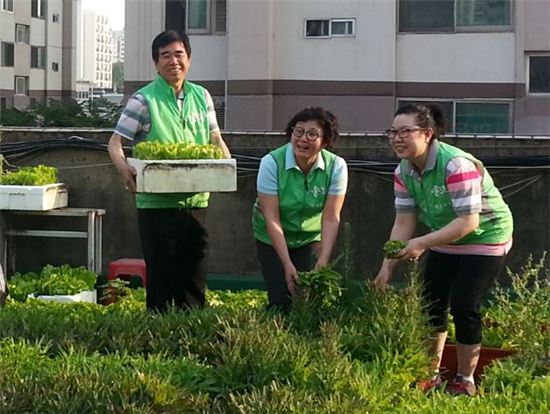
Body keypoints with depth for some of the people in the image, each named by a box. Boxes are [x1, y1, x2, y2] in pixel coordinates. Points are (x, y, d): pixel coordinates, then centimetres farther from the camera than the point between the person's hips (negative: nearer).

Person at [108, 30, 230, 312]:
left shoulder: (201, 96, 11)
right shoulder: (144, 99, -4)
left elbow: (214, 138, 17)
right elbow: (116, 142, -5)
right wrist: (124, 168, -26)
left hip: (196, 200, 5)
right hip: (157, 202, -5)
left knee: (194, 273, 12)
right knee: (162, 275, 0)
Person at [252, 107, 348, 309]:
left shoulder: (336, 166, -17)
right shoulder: (271, 162, -23)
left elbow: (331, 218, -18)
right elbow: (272, 219, -24)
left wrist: (323, 261, -28)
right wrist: (287, 265, -27)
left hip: (311, 238, 2)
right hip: (273, 239, -2)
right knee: (281, 300, -11)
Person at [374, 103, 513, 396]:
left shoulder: (457, 165, -32)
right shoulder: (404, 172, -8)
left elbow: (468, 222, -34)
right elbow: (404, 222, -7)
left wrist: (422, 243, -39)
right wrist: (388, 266, -15)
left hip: (484, 239, -7)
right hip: (444, 241, 7)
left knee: (463, 307, -10)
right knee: (432, 305, 6)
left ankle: (465, 380, 7)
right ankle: (430, 375, 21)